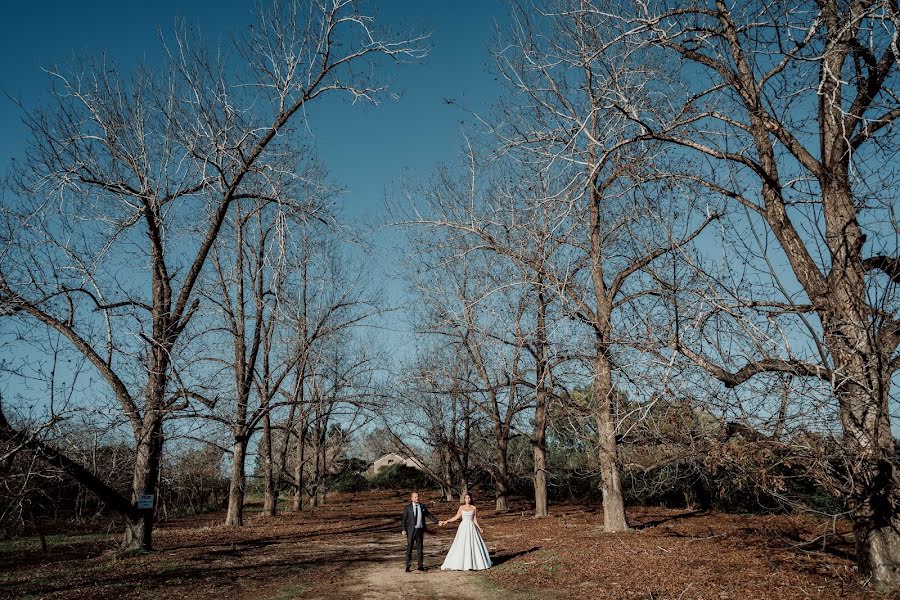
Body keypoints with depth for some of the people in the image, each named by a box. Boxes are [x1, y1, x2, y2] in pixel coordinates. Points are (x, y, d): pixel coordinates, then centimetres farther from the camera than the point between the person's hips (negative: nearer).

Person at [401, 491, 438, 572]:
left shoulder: (423, 507, 7)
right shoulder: (408, 507, 0)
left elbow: (429, 515, 12)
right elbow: (404, 519, -2)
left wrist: (437, 522, 5)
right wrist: (404, 529, -11)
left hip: (420, 530, 3)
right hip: (411, 530, -3)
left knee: (420, 548, 8)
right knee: (409, 548, -2)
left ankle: (420, 565, 17)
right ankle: (407, 566, 5)